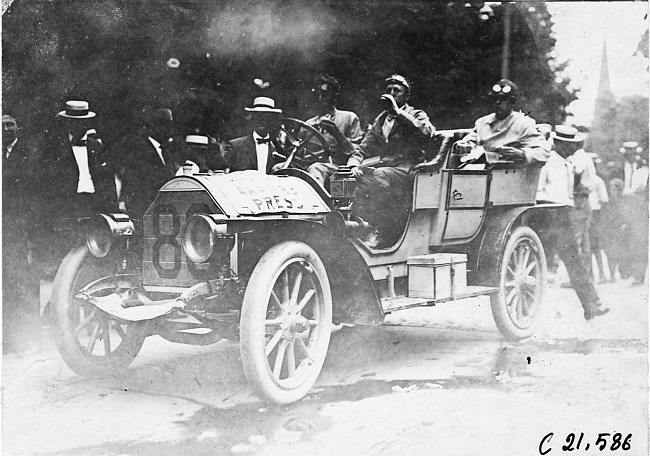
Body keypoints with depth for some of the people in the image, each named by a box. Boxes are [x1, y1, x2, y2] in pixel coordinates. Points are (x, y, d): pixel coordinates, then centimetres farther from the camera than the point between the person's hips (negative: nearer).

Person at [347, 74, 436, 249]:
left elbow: (426, 132, -15)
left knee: (379, 176, -36)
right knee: (355, 180, -22)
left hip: (408, 171, -5)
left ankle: (384, 232, -30)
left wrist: (398, 112, -13)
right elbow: (363, 148, 20)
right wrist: (354, 163, -3)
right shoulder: (380, 121, 25)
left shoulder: (416, 115, 9)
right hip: (385, 168, 5)